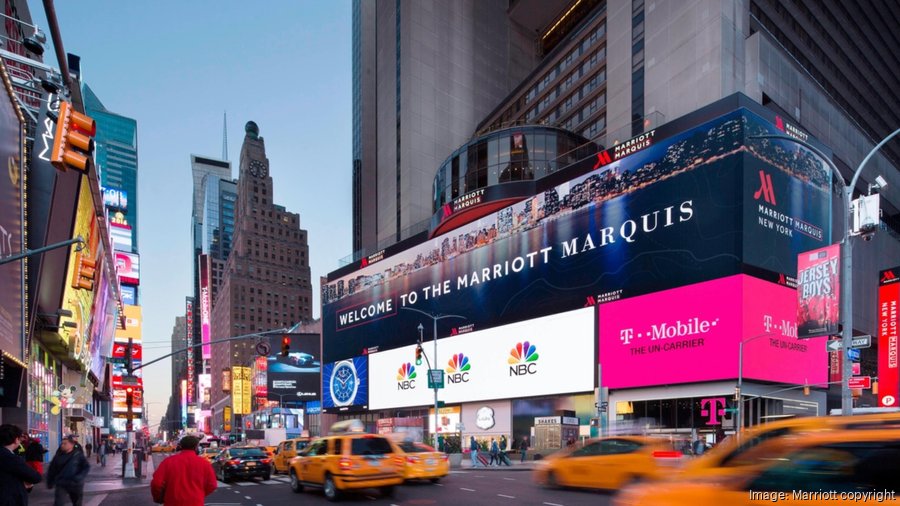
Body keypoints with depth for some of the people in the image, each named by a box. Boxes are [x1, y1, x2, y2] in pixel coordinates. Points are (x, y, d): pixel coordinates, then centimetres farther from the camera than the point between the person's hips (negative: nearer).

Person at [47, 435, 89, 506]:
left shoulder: (78, 455, -9)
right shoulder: (59, 455, -1)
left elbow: (87, 467, -12)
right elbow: (52, 469, 8)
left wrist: (79, 477, -25)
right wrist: (50, 482, 8)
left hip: (75, 484, -1)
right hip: (61, 484, 1)